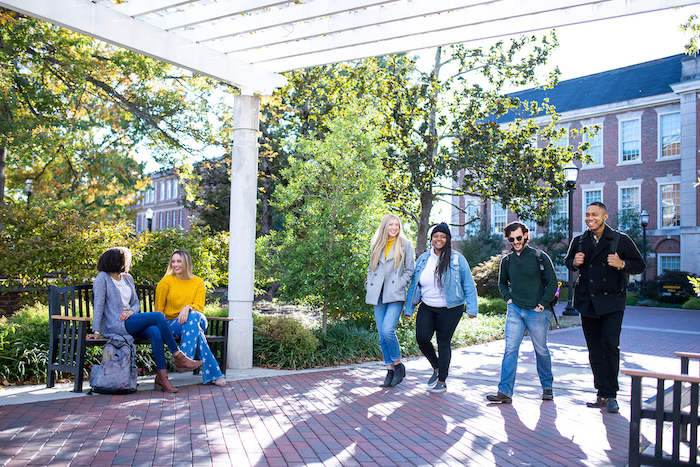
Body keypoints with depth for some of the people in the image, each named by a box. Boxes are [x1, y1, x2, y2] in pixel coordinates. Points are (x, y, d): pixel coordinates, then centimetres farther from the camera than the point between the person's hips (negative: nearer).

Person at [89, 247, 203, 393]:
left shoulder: (128, 278, 20)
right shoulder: (103, 278, -1)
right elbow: (98, 305, -8)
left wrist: (131, 311, -6)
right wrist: (96, 331, -14)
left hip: (129, 320, 6)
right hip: (115, 325, -6)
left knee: (155, 331, -28)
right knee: (158, 316, -23)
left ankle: (161, 376, -31)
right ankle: (178, 357, -17)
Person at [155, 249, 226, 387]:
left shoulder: (198, 282, 5)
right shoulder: (166, 282, 1)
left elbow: (199, 307, -5)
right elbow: (159, 309, 3)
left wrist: (188, 308, -28)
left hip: (197, 320, 1)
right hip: (172, 323, -1)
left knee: (193, 315, -38)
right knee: (196, 330, -35)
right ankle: (212, 373, -37)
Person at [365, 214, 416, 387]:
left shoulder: (405, 245, 4)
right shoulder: (377, 246, 15)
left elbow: (410, 270, 3)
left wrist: (399, 285, -7)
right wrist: (369, 285, 7)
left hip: (395, 296, -4)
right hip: (378, 296, 4)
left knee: (388, 330, -20)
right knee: (382, 336, 4)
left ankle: (398, 365, 2)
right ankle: (390, 370, 17)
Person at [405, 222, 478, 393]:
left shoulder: (457, 259, -3)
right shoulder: (423, 259, 7)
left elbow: (468, 284, 0)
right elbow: (414, 283, 13)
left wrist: (472, 308, -5)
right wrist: (409, 308, 12)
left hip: (450, 309, -3)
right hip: (427, 307, 3)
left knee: (444, 342, 2)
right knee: (422, 338, -11)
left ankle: (442, 381, 17)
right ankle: (436, 367, 18)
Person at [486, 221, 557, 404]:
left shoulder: (540, 257, -4)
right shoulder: (507, 260, 7)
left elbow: (552, 283, -1)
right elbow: (502, 282, 23)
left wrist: (542, 304, -6)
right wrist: (508, 299, 8)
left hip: (536, 312, -2)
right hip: (515, 310, 3)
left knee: (541, 351, 10)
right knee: (510, 350, -5)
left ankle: (547, 387, 30)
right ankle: (505, 392, -6)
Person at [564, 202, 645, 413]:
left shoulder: (620, 240, -1)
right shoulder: (579, 241, 9)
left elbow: (640, 265, 4)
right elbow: (568, 261, 23)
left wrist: (621, 264, -16)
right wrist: (574, 262, 0)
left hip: (611, 302, -4)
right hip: (587, 302, 4)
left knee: (610, 345, -13)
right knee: (594, 349, 7)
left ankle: (611, 395, -1)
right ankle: (602, 394, 17)